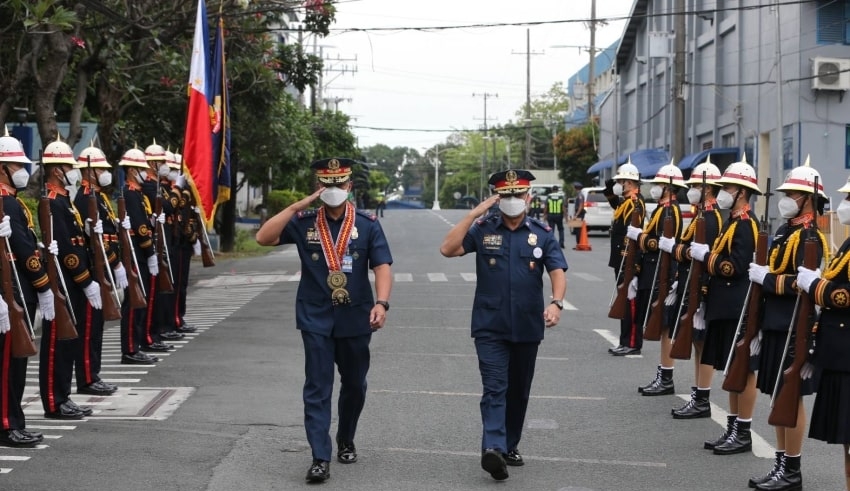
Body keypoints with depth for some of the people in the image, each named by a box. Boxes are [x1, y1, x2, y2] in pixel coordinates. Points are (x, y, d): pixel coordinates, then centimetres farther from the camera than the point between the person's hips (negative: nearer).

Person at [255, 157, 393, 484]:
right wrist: (298, 206, -17)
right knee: (317, 389, -5)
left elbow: (382, 266, -9)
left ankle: (346, 442, 37)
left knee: (355, 385, 15)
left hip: (355, 319, 1)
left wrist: (381, 303, -25)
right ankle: (320, 458, -4)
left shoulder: (367, 224, -2)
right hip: (316, 319, -1)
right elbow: (264, 238, -13)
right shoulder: (304, 222, -1)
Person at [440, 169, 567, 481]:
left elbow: (557, 272, -7)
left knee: (519, 391, 14)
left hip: (527, 327, 3)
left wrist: (556, 303, -26)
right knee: (495, 388, -14)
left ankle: (510, 445, 28)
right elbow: (447, 249, -12)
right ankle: (493, 448, -26)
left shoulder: (542, 234, 3)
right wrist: (474, 213, -15)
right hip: (490, 327, -2)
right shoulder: (483, 230, 0)